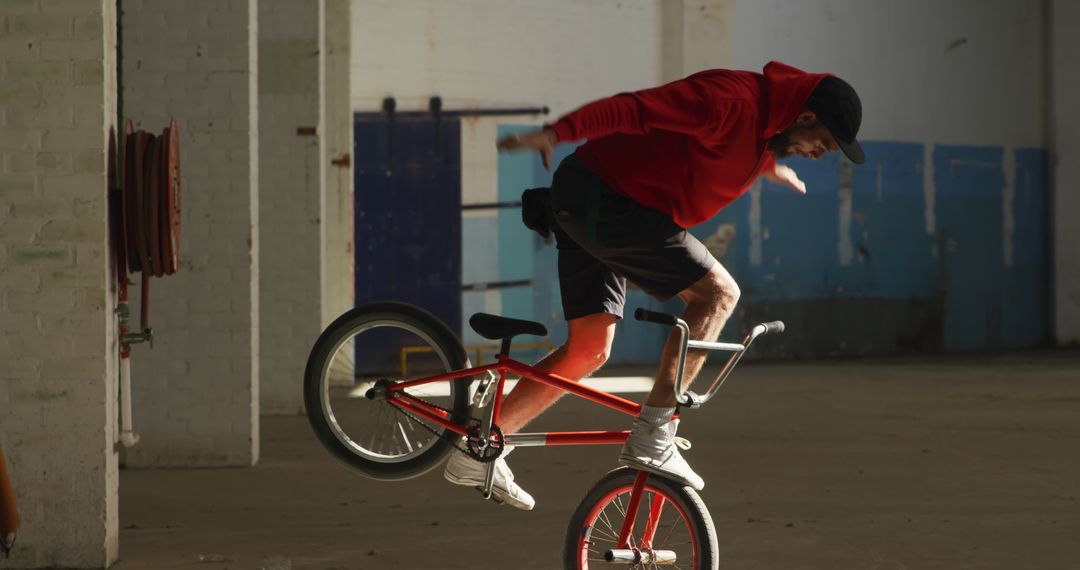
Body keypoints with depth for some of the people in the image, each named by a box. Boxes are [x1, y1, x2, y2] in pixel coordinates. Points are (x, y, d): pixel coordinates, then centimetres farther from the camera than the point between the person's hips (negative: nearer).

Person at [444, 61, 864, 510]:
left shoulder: (762, 117, 13)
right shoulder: (731, 100, -19)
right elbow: (633, 108, -28)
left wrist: (769, 168, 58)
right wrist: (556, 133, -37)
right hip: (606, 201, -10)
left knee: (589, 350, 11)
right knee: (718, 291, -12)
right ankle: (652, 437, -15)